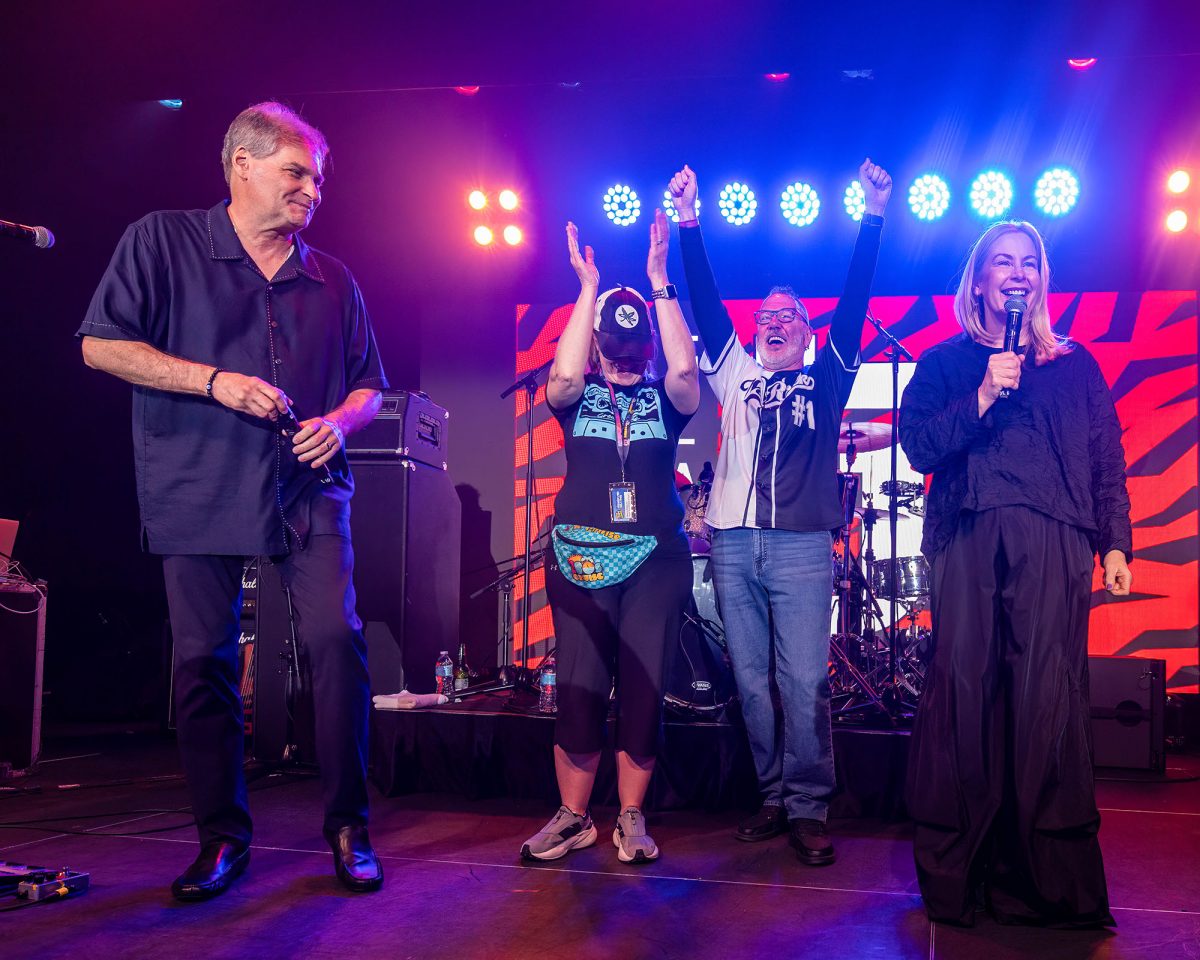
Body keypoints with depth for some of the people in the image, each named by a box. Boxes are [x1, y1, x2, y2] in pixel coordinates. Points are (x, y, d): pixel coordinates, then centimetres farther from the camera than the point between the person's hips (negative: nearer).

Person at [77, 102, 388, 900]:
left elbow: (368, 385, 18)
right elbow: (101, 346, -3)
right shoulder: (162, 242, 3)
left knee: (337, 638, -12)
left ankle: (348, 826, 3)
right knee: (204, 660, 2)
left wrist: (340, 422, -4)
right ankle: (223, 839, 18)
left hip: (309, 490, 2)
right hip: (198, 492, -1)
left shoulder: (332, 280, 12)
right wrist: (214, 381, -12)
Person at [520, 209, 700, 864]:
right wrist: (588, 287, -11)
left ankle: (631, 818, 13)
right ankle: (573, 816, 12)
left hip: (657, 558, 1)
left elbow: (685, 367, -13)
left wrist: (659, 282, -12)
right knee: (579, 689, -3)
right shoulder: (577, 394, 8)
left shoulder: (665, 398, 9)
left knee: (643, 689, -1)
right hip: (581, 554, 0)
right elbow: (563, 373, -15)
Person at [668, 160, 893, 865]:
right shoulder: (736, 374, 18)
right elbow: (706, 302, 11)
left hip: (801, 547, -3)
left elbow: (856, 301, 5)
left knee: (804, 681, -7)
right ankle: (776, 799, 16)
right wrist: (690, 224, 5)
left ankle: (809, 809, 2)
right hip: (733, 545, 3)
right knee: (752, 681, 5)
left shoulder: (825, 380, 14)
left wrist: (873, 217, -2)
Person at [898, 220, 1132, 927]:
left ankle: (1050, 880, 0)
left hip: (1052, 542, 1)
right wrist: (982, 398, -7)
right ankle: (955, 874, 4)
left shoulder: (1074, 364, 21)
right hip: (969, 540, 0)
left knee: (1048, 697, -8)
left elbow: (1107, 460, 15)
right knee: (965, 692, -5)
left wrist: (1115, 543, 5)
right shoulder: (945, 363, 18)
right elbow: (918, 446, 4)